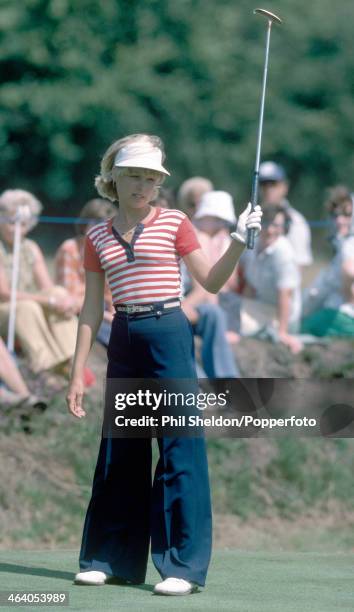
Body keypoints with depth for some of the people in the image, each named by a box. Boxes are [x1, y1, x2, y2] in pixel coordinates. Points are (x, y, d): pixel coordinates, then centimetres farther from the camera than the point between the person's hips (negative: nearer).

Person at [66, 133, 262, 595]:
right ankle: (110, 558, 18)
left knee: (180, 447, -8)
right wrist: (78, 373, 7)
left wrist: (239, 243, -13)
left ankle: (184, 565, -6)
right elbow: (91, 309, 11)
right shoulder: (98, 237, 10)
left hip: (168, 335, -3)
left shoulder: (174, 224, 3)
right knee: (119, 451, 8)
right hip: (124, 342, 4)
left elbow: (211, 282, 3)